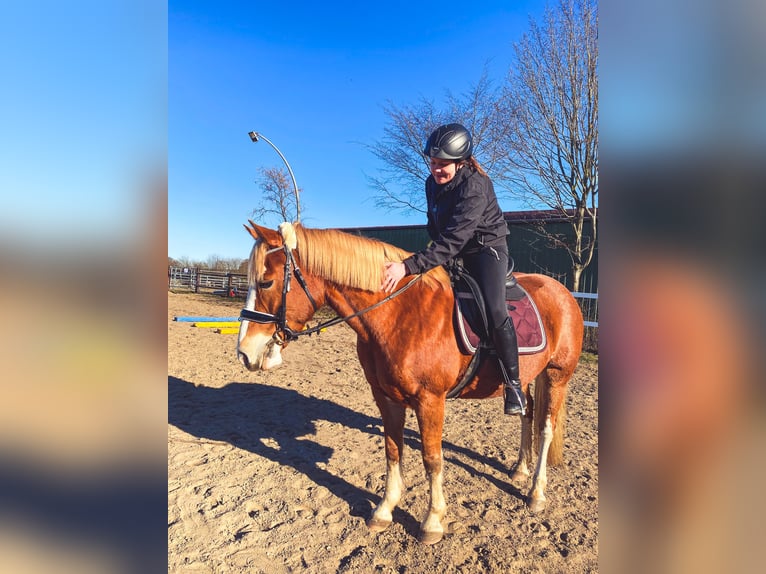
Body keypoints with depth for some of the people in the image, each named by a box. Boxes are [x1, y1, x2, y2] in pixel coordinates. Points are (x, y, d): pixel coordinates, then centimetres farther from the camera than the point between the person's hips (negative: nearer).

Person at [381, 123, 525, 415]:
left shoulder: (475, 187, -27)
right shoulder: (432, 183, -2)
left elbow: (452, 241, -37)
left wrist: (408, 266, -44)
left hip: (487, 250, -8)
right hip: (454, 253, 8)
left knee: (494, 311, -27)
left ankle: (513, 383, -9)